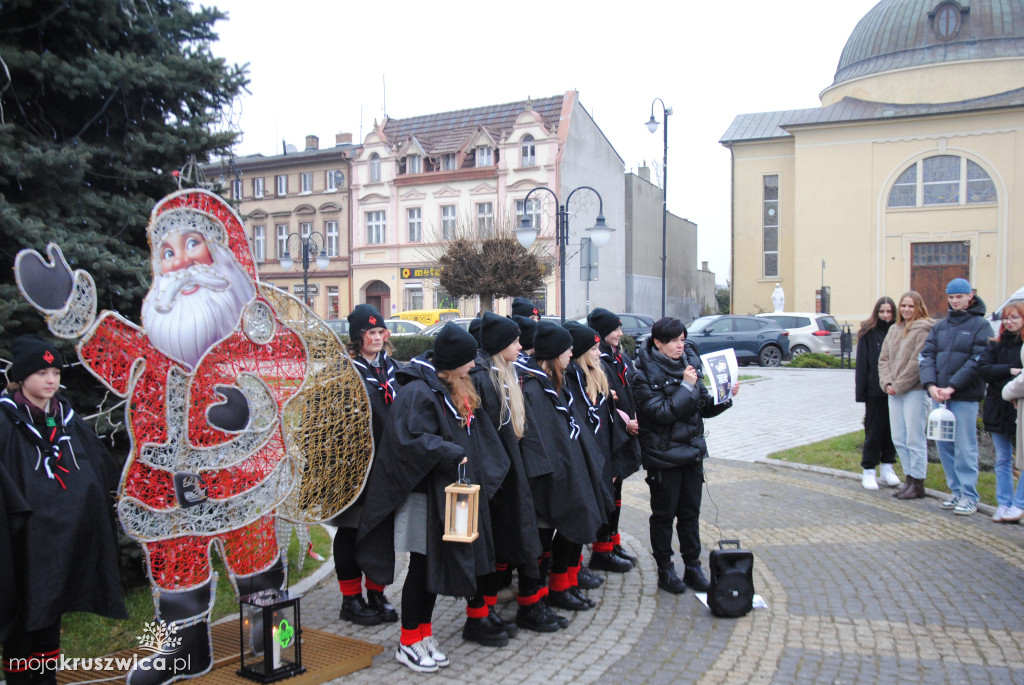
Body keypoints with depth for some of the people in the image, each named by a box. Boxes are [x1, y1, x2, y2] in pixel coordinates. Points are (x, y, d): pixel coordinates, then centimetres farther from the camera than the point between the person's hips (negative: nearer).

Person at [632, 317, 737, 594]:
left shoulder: (686, 367, 8)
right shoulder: (645, 375, -11)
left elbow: (705, 408, 10)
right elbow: (661, 413, -20)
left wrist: (725, 396, -7)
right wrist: (686, 387, -22)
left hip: (692, 451, 6)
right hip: (663, 455, -5)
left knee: (690, 512, 13)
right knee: (664, 514, 7)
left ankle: (693, 567, 24)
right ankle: (665, 570, 20)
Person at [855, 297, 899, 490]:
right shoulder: (868, 333, 0)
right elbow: (862, 363, -3)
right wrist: (861, 391, -9)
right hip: (875, 390, -2)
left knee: (892, 429, 9)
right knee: (874, 429, 1)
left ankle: (887, 467, 22)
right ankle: (868, 471, 9)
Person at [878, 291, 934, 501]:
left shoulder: (923, 330, -8)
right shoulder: (894, 329, 14)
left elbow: (917, 362, -14)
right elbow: (883, 358, 13)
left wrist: (898, 385, -11)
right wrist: (886, 382, -1)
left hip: (915, 391, -7)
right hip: (894, 392, 7)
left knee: (915, 439, -2)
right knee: (898, 439, 11)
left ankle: (918, 483, 8)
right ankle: (909, 477, 23)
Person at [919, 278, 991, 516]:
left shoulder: (981, 325, -2)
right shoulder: (940, 326, 14)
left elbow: (977, 361, -10)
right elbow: (927, 355, 5)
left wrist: (952, 387, -17)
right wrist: (931, 385, -10)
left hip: (965, 397, -5)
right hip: (938, 395, 5)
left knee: (965, 447, -3)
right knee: (943, 445, 9)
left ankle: (969, 496, 4)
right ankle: (956, 491, 19)